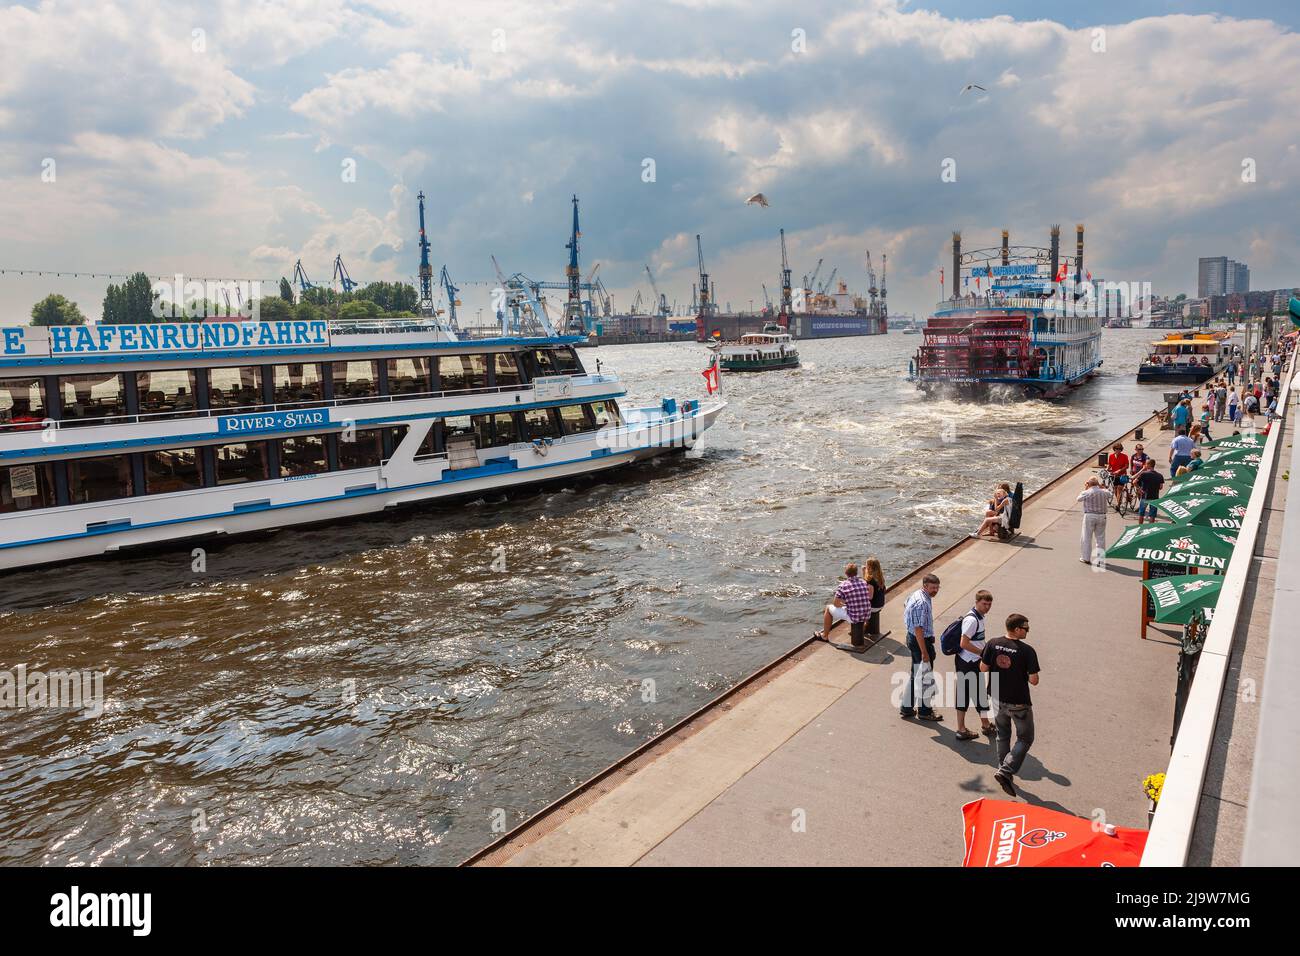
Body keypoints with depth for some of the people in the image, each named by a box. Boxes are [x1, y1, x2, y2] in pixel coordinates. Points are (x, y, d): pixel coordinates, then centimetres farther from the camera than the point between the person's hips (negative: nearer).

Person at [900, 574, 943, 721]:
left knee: (915, 675, 18)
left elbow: (905, 605, 23)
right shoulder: (922, 603, -27)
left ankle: (906, 708, 26)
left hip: (912, 638, 10)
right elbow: (918, 629, -28)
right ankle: (924, 711, 21)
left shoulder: (916, 594, 4)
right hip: (921, 641, -10)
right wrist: (924, 652, -24)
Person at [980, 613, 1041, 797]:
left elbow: (983, 668, -2)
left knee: (1003, 736, 23)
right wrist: (1024, 676, 3)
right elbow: (1034, 681, -17)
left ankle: (1004, 772, 31)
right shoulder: (1027, 651, -20)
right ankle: (1006, 771, -2)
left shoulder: (993, 644, -8)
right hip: (1019, 702, -5)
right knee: (1025, 739, 12)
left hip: (997, 698, 5)